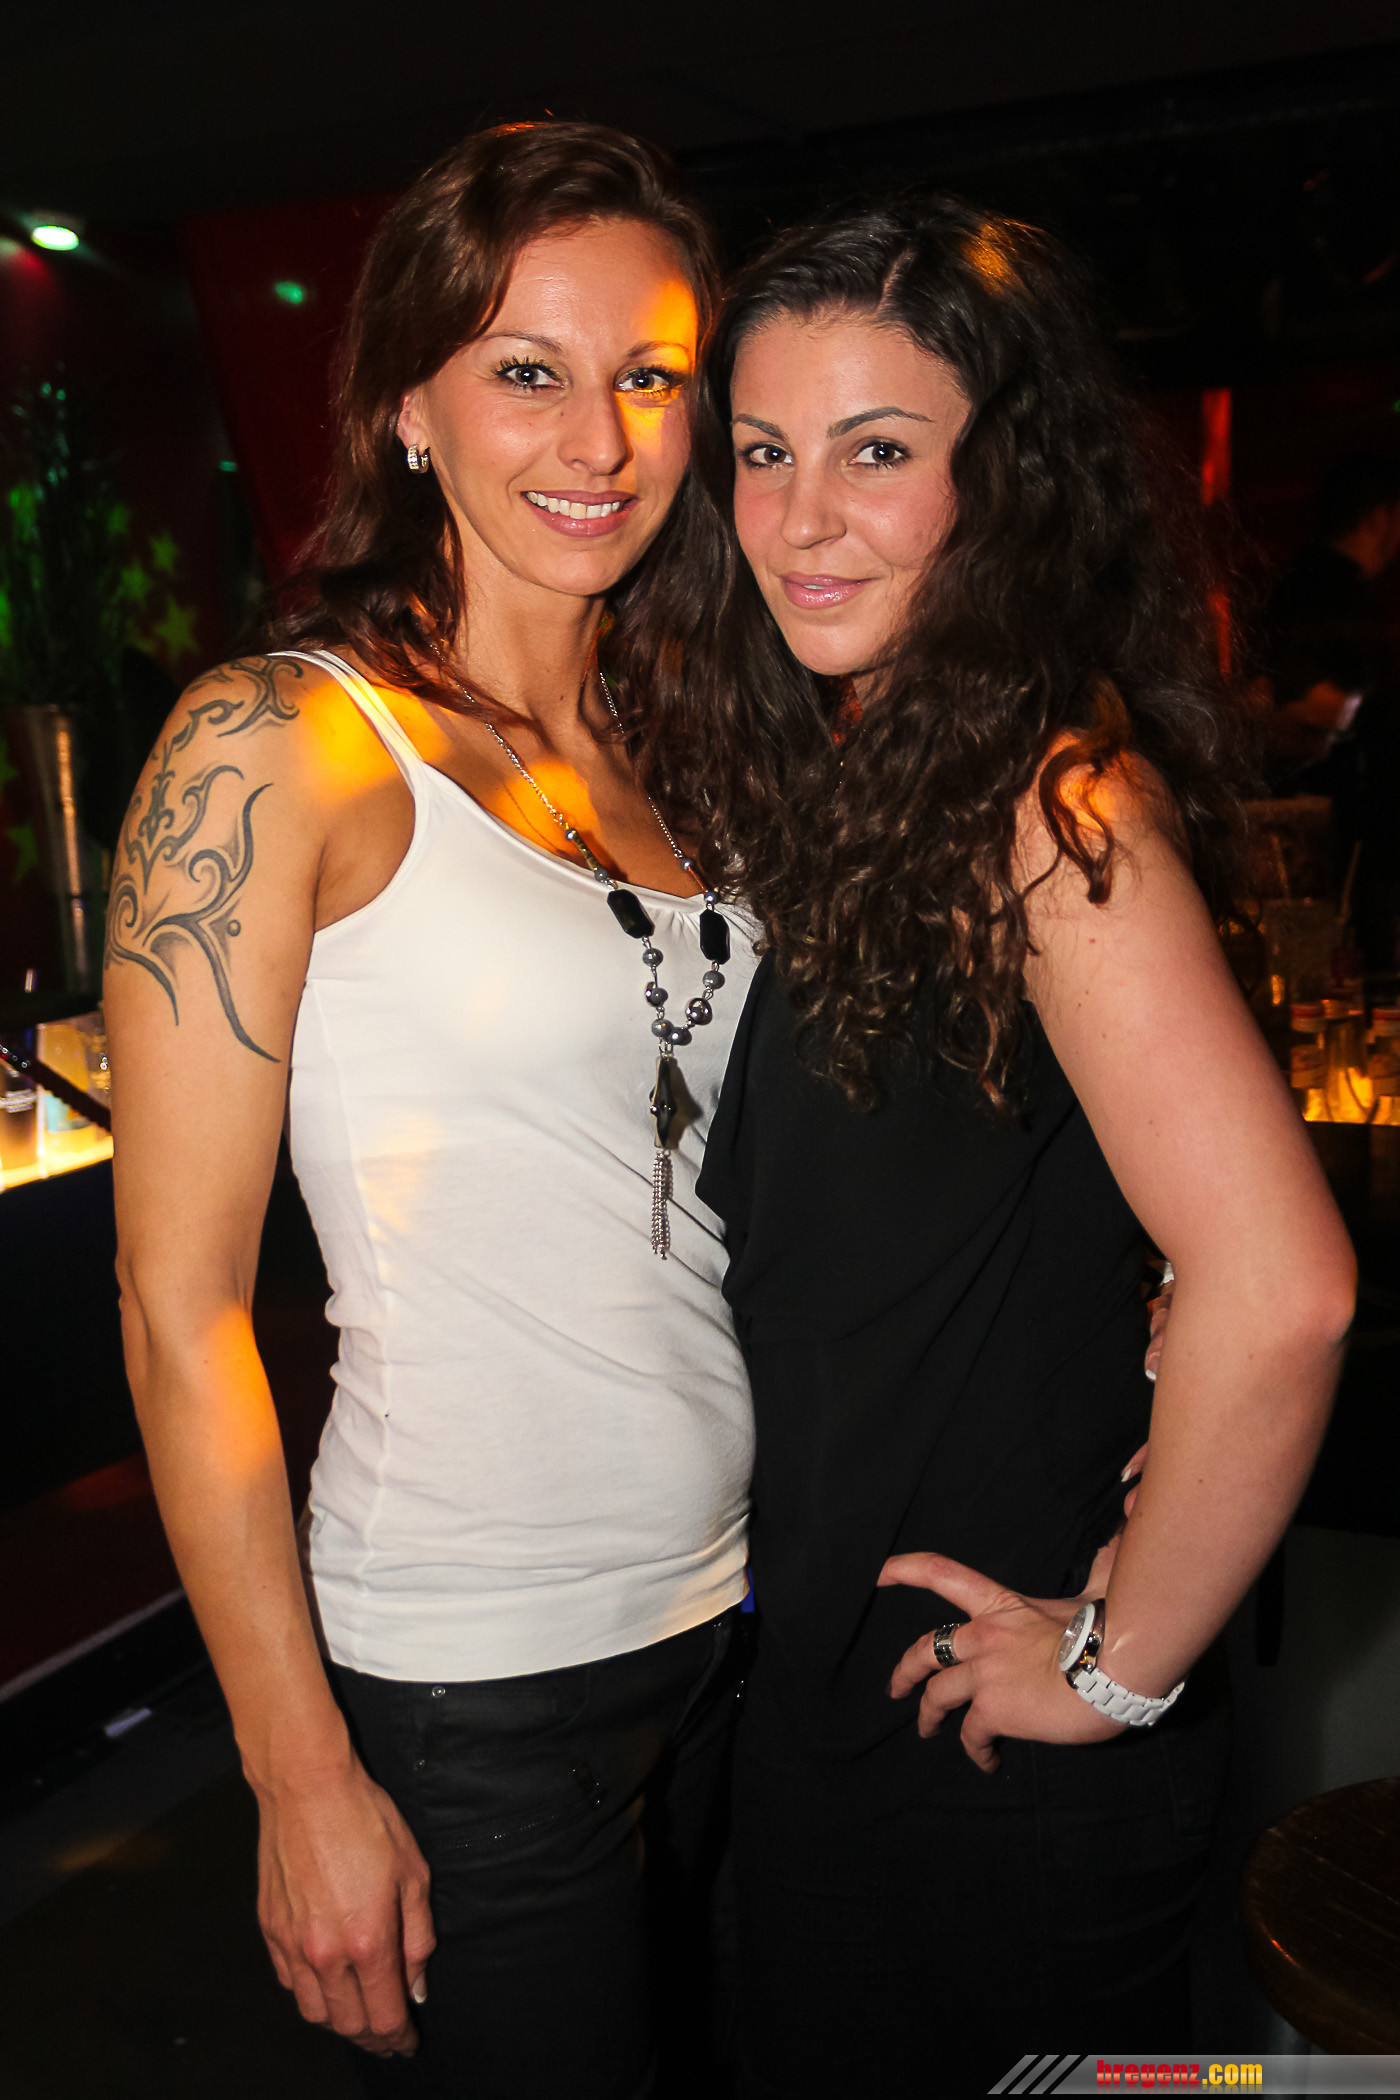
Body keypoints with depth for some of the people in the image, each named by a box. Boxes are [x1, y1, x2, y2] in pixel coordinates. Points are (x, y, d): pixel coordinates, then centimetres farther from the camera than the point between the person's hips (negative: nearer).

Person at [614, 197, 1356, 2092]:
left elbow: (1278, 1292, -33)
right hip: (817, 1680, 8)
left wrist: (1123, 1660, -20)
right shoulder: (827, 766, 3)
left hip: (1002, 1746, -8)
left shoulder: (1050, 804, -23)